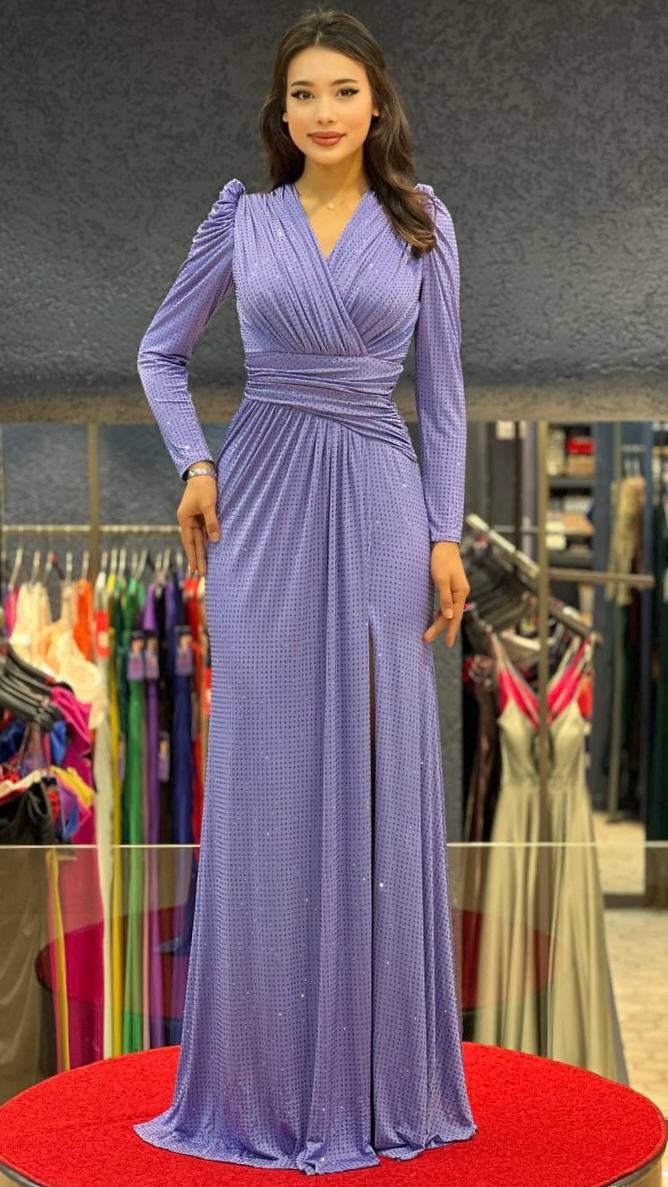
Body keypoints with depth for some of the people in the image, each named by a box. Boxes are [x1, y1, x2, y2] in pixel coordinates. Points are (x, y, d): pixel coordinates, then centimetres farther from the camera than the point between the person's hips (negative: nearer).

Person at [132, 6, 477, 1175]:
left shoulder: (420, 224, 6)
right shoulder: (242, 220, 6)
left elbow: (440, 391, 6)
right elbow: (160, 352, 14)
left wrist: (446, 533, -2)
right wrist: (193, 466, -2)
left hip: (378, 504, 0)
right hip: (264, 505, 0)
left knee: (376, 774, 2)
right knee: (265, 776, 2)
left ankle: (375, 1066, 16)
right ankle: (264, 1070, 15)